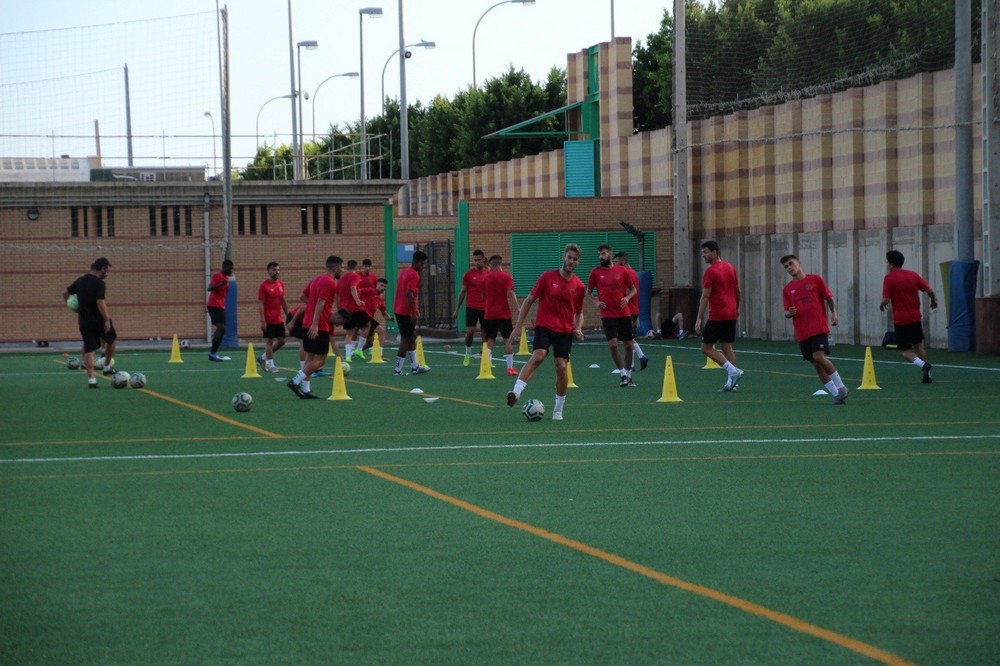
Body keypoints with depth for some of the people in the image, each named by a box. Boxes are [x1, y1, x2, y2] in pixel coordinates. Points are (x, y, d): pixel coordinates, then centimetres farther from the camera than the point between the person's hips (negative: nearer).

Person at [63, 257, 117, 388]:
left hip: (84, 322, 5)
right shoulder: (99, 283, -15)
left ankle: (91, 379, -4)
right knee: (111, 339, 22)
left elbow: (65, 293, 16)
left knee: (89, 349, 5)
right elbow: (100, 302, -25)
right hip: (98, 320, -5)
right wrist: (107, 320, -24)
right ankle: (108, 367, 30)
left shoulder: (80, 280, 7)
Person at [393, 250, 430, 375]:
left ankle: (414, 367, 20)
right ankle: (398, 370, 1)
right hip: (406, 312, -10)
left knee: (412, 337, 16)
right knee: (406, 340, -2)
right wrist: (414, 313, -23)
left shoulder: (404, 271, 14)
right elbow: (409, 294, -24)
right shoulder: (414, 275, -15)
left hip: (399, 310, 10)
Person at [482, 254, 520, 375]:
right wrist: (518, 309, -23)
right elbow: (510, 293, -18)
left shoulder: (487, 277, 5)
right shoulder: (506, 277, -6)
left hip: (489, 314, 3)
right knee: (508, 339, 4)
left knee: (490, 339, 8)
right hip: (503, 314, -3)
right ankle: (510, 367, 0)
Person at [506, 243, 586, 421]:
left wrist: (578, 329, -2)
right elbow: (529, 301, 2)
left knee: (561, 366, -7)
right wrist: (518, 326, -1)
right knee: (538, 356, -26)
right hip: (544, 326, -2)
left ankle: (558, 410, 8)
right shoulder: (547, 277, -2)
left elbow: (579, 313, 18)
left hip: (565, 331, 2)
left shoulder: (579, 286, 5)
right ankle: (516, 392, -37)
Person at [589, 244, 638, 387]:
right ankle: (623, 375, 1)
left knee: (629, 345, 5)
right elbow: (588, 292, 11)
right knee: (613, 344, -14)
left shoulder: (622, 271, 2)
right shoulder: (596, 272, 3)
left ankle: (628, 376, 21)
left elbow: (633, 289, 10)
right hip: (607, 315, -1)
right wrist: (596, 302, -7)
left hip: (624, 314, 1)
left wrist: (627, 298, -11)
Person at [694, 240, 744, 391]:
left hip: (717, 316, -8)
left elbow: (705, 296, -16)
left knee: (706, 347, -1)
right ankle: (732, 382, 6)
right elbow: (737, 291, 17)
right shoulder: (730, 268, 10)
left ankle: (733, 370, -13)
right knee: (727, 347, 11)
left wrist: (699, 319, -15)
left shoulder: (711, 271, -13)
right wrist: (736, 308, 29)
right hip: (731, 314, 8)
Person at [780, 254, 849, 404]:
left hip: (819, 328, -4)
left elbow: (829, 298, 7)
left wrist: (834, 313, -9)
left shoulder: (815, 280, 4)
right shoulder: (787, 289, 11)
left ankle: (840, 387, -5)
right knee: (816, 365, 2)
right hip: (802, 333, 4)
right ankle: (836, 394, 11)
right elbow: (786, 313, 11)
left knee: (818, 357, -21)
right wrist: (790, 313, -12)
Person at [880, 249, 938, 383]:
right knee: (918, 346, 19)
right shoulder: (913, 275, 2)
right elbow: (929, 291, -1)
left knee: (905, 350, 5)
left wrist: (881, 305, 8)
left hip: (900, 320, -4)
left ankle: (923, 364, -20)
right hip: (915, 318, 4)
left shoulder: (889, 278, -9)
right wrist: (934, 301, 19)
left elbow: (886, 300, -15)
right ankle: (927, 374, 12)